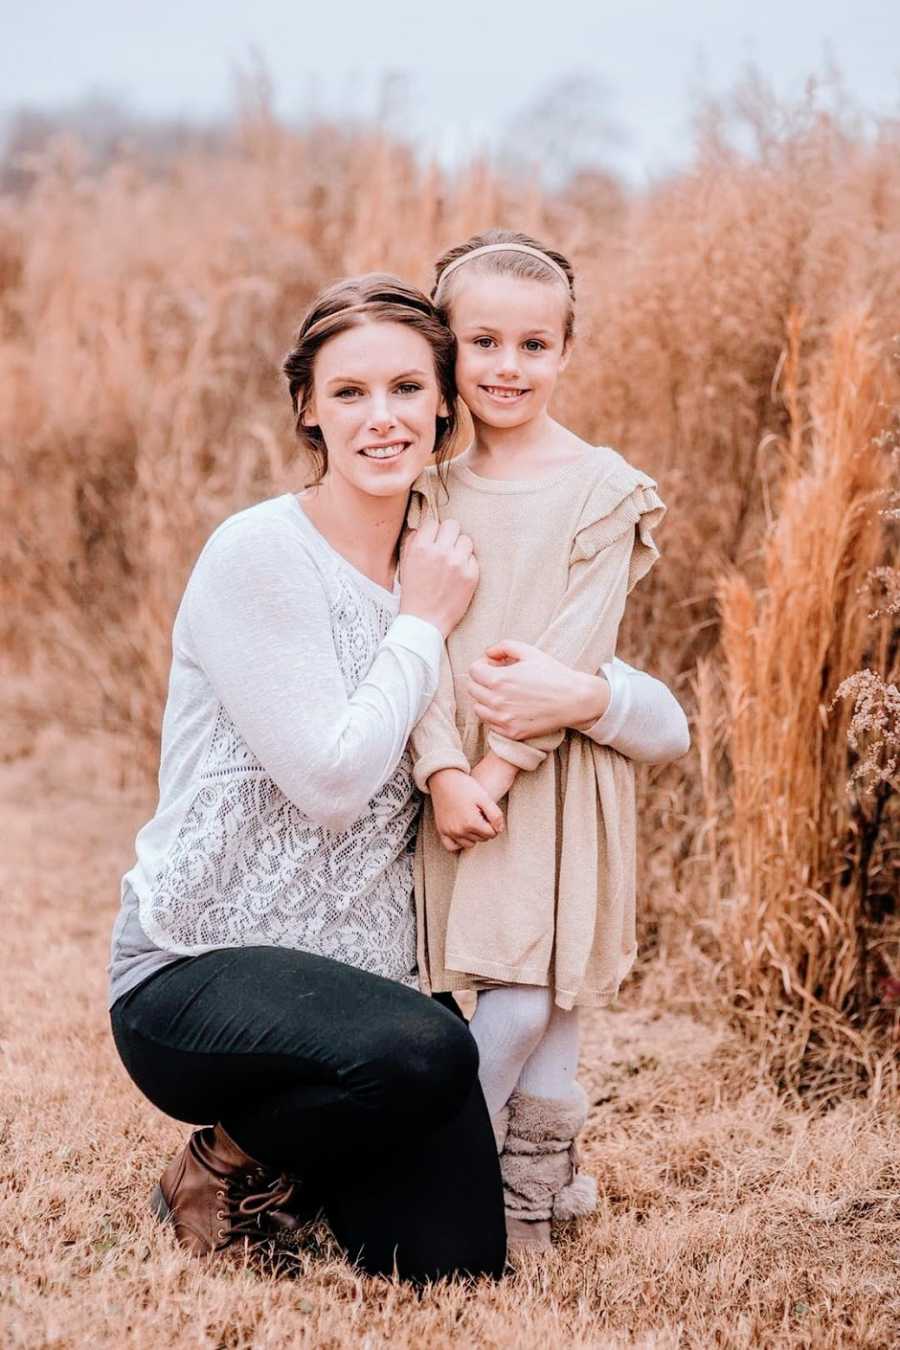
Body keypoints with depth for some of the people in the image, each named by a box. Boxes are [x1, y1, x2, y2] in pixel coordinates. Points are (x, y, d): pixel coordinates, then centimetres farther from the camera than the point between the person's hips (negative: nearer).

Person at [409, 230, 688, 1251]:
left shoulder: (603, 489, -3)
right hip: (460, 772, 2)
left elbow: (581, 647, -9)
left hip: (559, 769, -2)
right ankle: (536, 1189, 17)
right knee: (516, 999, 2)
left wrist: (503, 762, -14)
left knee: (541, 991, -6)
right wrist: (444, 769, -15)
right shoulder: (434, 493, 6)